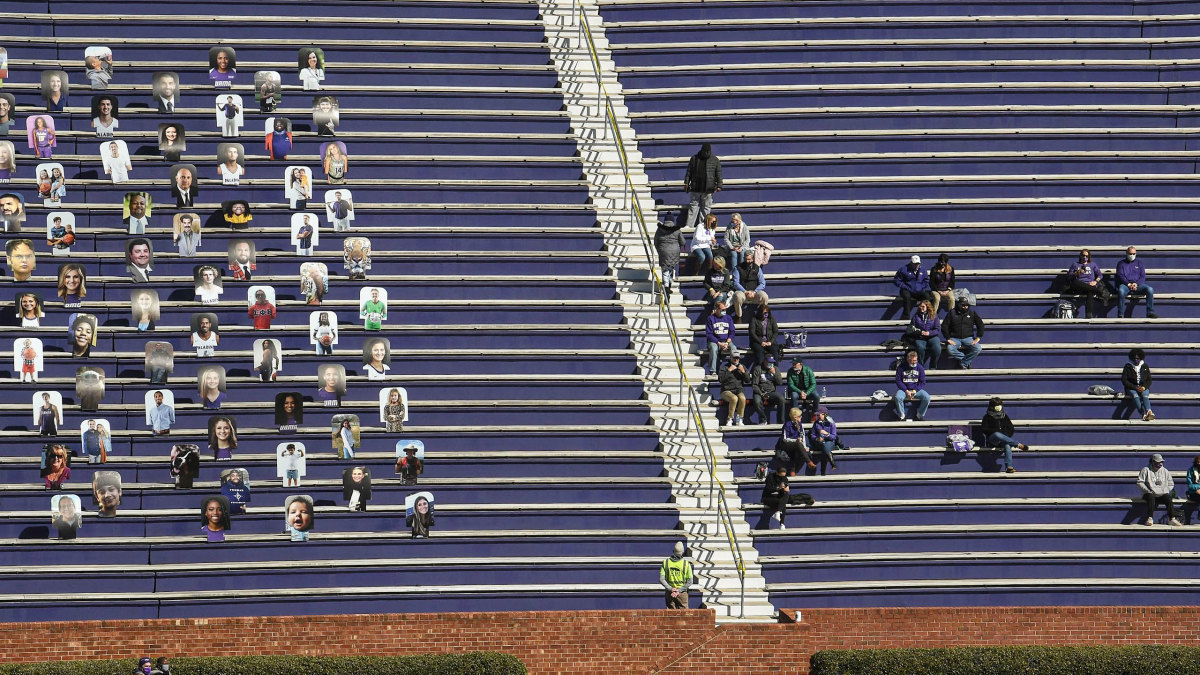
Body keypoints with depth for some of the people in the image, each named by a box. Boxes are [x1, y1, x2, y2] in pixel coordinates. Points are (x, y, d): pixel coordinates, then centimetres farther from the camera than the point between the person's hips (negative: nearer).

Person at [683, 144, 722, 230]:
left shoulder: (715, 160, 3)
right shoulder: (694, 158, 7)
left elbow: (718, 174, 5)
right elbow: (689, 172, 11)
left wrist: (718, 186, -1)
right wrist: (686, 183, 6)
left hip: (707, 190, -1)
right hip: (695, 188, 1)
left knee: (706, 208, 1)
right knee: (693, 206, 2)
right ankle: (689, 225, 2)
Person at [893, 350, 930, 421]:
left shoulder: (919, 367, 1)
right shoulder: (901, 367, -3)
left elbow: (922, 382, 3)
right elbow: (898, 381, -2)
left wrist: (915, 391, -13)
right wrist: (906, 391, -15)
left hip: (916, 389, 2)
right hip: (904, 389, -2)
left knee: (927, 398, -25)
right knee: (898, 397, -35)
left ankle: (920, 415, -6)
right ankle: (902, 416, -17)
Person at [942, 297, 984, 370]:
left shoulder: (972, 313, 7)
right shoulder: (952, 313, 2)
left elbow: (980, 325, 8)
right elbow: (944, 326, 1)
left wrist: (978, 338, -4)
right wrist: (948, 339, -11)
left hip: (968, 338, 1)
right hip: (955, 338, -1)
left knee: (978, 349, -26)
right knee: (950, 349, -33)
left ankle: (963, 363, -14)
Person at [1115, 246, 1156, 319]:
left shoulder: (1139, 263, 20)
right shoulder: (1121, 264, 16)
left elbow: (1143, 276, 10)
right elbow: (1120, 276, 2)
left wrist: (1136, 284, -11)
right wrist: (1128, 284, -15)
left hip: (1138, 285, 2)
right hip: (1125, 284, -2)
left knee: (1150, 289, -27)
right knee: (1121, 291, -38)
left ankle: (1150, 312, -24)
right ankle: (1120, 315, -34)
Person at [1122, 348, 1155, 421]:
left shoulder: (1145, 367, 11)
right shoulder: (1128, 367, 4)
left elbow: (1150, 380, 9)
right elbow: (1124, 381, -4)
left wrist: (1144, 387, -12)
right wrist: (1135, 387, -15)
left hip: (1143, 388, 1)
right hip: (1131, 388, -1)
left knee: (1145, 395, -33)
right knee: (1135, 395, -36)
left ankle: (1149, 412, -58)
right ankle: (1143, 414, -53)